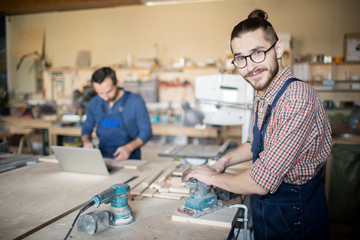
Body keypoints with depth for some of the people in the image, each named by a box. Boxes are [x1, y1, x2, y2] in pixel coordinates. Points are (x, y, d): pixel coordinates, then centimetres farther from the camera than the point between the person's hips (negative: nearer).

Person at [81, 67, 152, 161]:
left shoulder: (135, 101, -7)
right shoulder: (94, 103, 6)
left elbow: (146, 132, -4)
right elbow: (86, 128, 18)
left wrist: (129, 148, -19)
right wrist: (86, 141, -4)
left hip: (129, 159, -4)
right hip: (102, 159, 4)